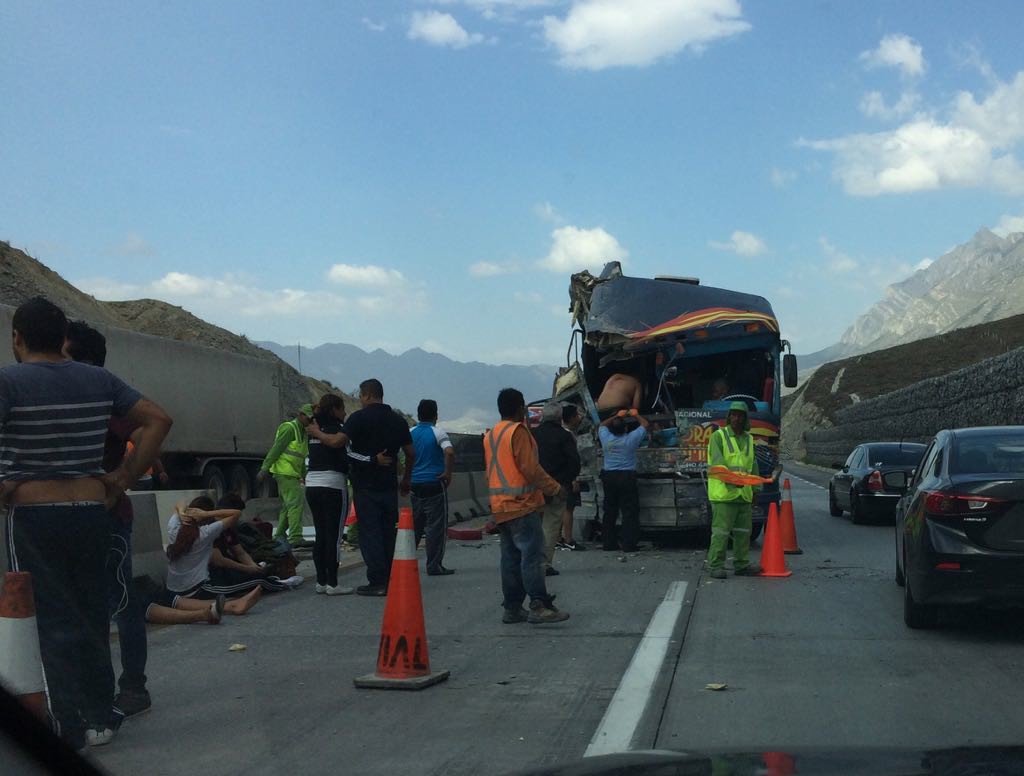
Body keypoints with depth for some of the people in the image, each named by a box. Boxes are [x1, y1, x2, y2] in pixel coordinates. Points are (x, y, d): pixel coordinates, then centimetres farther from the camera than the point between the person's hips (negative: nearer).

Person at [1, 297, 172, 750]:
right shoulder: (100, 381, 6)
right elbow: (158, 420, 5)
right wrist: (126, 477, 5)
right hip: (92, 512, 5)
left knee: (50, 620, 3)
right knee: (92, 615, 15)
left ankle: (67, 728, 7)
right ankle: (98, 718, 22)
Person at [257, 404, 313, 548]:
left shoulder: (303, 432, 21)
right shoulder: (289, 428, -9)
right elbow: (276, 449, -15)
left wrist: (304, 476, 24)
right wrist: (264, 469, -20)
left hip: (292, 474, 10)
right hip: (284, 472, -10)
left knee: (287, 506, 14)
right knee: (295, 504, -15)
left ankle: (280, 535, 21)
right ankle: (295, 538, -19)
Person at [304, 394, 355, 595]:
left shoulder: (314, 428, 13)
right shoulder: (338, 427, -6)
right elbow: (336, 441, -26)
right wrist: (319, 433, -13)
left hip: (312, 484, 7)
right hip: (333, 484, -7)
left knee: (320, 535, 11)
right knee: (334, 535, -4)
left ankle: (321, 581, 13)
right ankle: (332, 584, -5)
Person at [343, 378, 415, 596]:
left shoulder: (359, 417, -8)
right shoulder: (397, 419, 10)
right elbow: (411, 453, 14)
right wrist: (406, 479, 23)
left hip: (366, 486, -5)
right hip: (389, 486, 6)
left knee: (369, 532, -3)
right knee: (389, 532, 11)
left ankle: (377, 581, -7)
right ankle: (392, 580, 13)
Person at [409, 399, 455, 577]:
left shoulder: (410, 433, 8)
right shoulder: (438, 432, -8)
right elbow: (449, 452, -23)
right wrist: (448, 473, -12)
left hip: (415, 485, 5)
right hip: (434, 484, -5)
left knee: (415, 525, 15)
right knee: (436, 527, 0)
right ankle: (434, 566, 1)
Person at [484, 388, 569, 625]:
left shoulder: (490, 435, 16)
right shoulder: (518, 431, -10)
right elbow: (530, 468, -16)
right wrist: (555, 489, -9)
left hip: (499, 507, 8)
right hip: (521, 504, -8)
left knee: (510, 557, 9)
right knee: (532, 554, -9)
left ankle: (512, 607, 10)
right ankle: (539, 606, -13)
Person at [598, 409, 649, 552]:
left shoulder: (606, 438, -2)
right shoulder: (631, 439, -9)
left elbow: (603, 424, 22)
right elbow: (646, 424, 6)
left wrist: (617, 416, 27)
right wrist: (635, 415, 20)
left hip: (608, 477, 4)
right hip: (627, 477, -4)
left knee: (609, 511, 11)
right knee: (629, 512, -1)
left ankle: (608, 543, 14)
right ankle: (628, 544, -5)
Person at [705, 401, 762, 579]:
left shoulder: (748, 439, 16)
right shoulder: (718, 436, -3)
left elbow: (753, 465, 20)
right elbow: (717, 461, -16)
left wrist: (755, 490, 14)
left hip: (744, 493, 6)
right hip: (723, 492, -6)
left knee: (743, 530, 11)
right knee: (721, 530, -8)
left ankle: (741, 564, 20)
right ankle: (716, 566, -3)